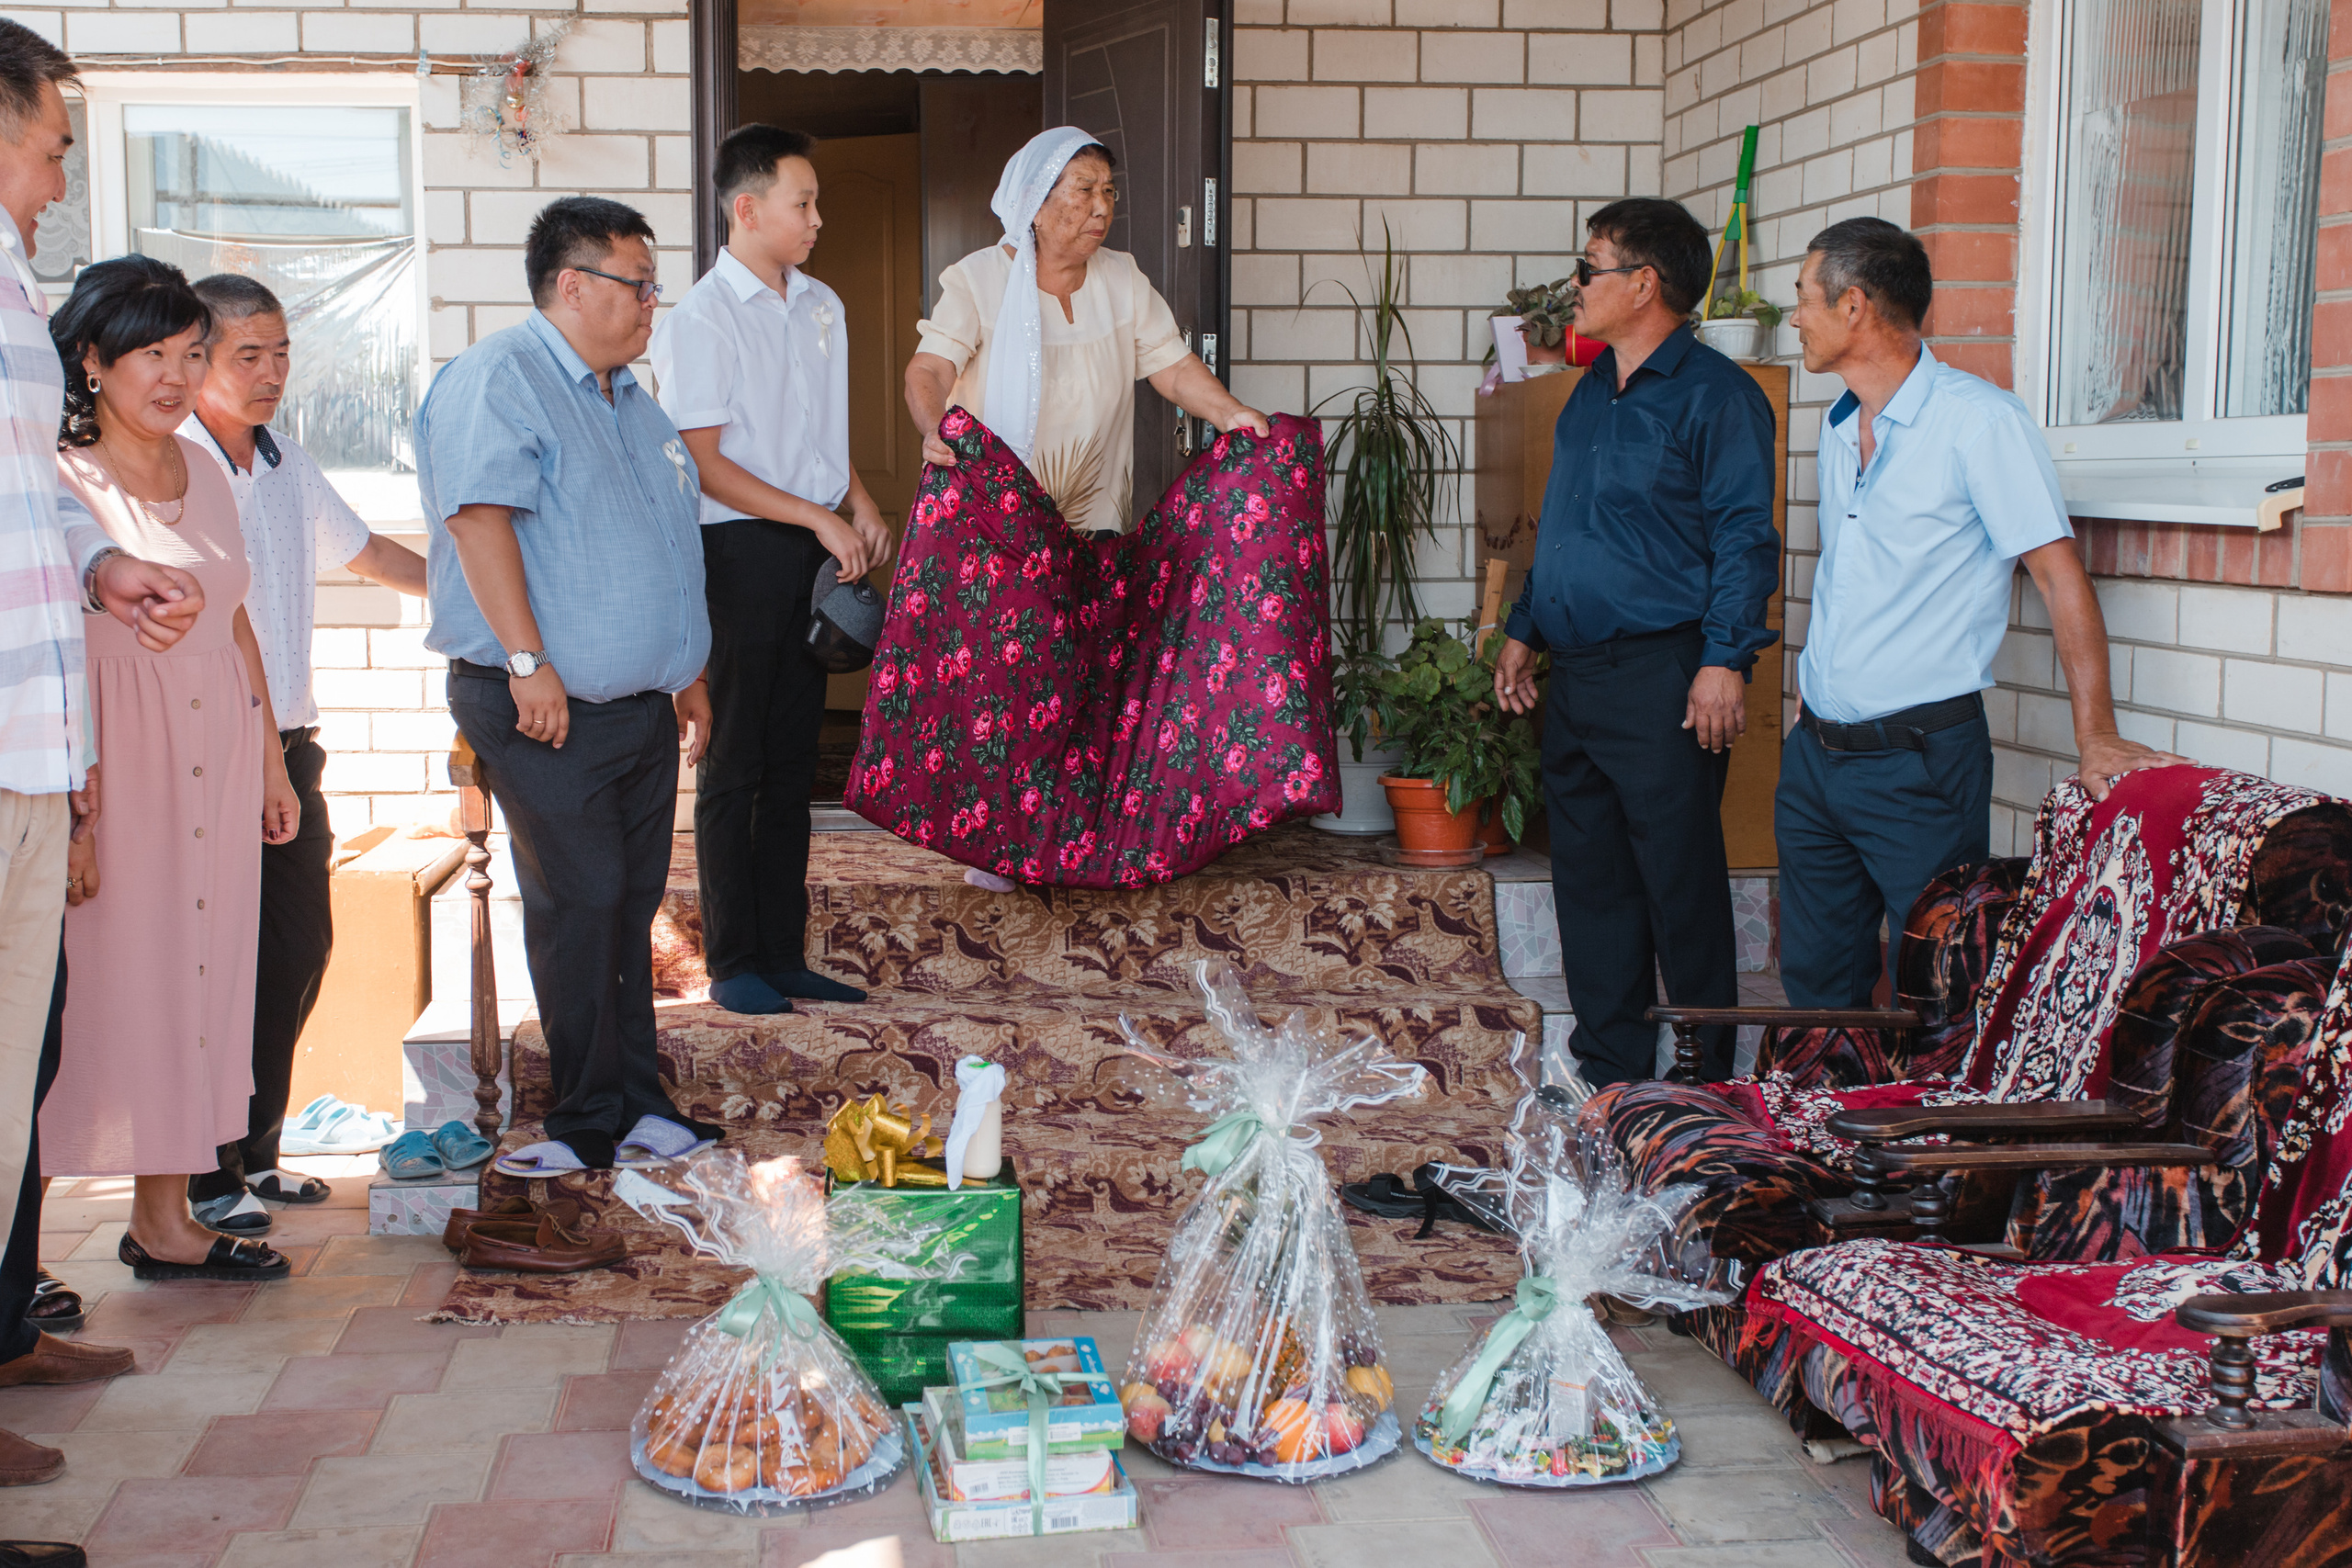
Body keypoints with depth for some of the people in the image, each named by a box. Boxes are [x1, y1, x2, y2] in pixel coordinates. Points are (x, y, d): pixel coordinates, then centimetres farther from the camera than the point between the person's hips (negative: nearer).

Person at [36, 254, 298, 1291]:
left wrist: (272, 759, 19)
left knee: (201, 972, 8)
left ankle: (165, 1216, 16)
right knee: (115, 974, -6)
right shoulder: (62, 485, -8)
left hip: (217, 760, 7)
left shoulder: (202, 473, 14)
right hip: (117, 765, -7)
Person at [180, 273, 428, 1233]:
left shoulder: (286, 464, 14)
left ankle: (256, 1152, 23)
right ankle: (207, 1177, 6)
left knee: (300, 946, 10)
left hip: (285, 747, 8)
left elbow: (370, 553, 27)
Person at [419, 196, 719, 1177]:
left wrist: (687, 674, 26)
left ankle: (633, 1106, 20)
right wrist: (529, 663, -24)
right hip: (546, 708, -8)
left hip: (641, 702, 9)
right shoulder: (500, 379, -10)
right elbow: (480, 517, -20)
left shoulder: (627, 398, 20)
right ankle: (594, 1122, 5)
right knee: (580, 904, -6)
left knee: (632, 903, 11)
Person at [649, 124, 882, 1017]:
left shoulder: (820, 306, 13)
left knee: (793, 762, 10)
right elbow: (704, 463, -12)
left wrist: (860, 504, 5)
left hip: (815, 549, 7)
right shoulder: (701, 319, -9)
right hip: (741, 550, -7)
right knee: (735, 765, 1)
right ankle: (733, 964, 10)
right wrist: (818, 517, -15)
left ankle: (785, 954, 18)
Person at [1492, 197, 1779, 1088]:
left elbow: (1744, 538, -13)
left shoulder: (1714, 395, -8)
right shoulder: (1592, 390, 18)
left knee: (1681, 887, -3)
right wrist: (1523, 629, 22)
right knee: (1589, 878, 12)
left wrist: (1724, 660, -20)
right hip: (1575, 674, 9)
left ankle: (1703, 1089, 6)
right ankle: (1609, 1069, 22)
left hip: (1662, 680, -9)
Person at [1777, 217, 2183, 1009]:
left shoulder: (1978, 420, -12)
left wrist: (2096, 736, -21)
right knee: (1817, 976, 14)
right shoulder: (1839, 429, 12)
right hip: (1814, 753, 8)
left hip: (1921, 759, -8)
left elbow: (2060, 576, -16)